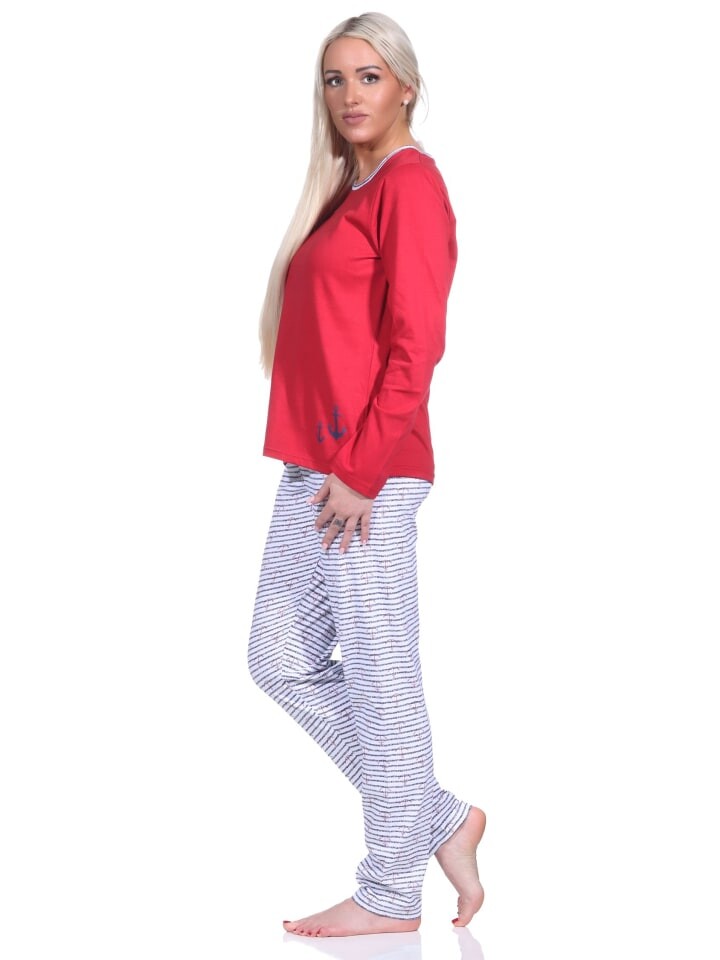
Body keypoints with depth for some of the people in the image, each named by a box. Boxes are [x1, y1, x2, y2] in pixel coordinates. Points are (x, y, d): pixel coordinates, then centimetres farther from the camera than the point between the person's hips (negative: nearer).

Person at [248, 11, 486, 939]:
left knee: (378, 676, -1)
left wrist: (361, 468, -18)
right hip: (311, 469, 10)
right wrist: (315, 463, 14)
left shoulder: (410, 183, -8)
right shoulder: (343, 192, 19)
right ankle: (440, 820, 23)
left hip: (369, 471, -10)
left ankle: (391, 894, 11)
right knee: (283, 661, 13)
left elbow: (416, 342, -15)